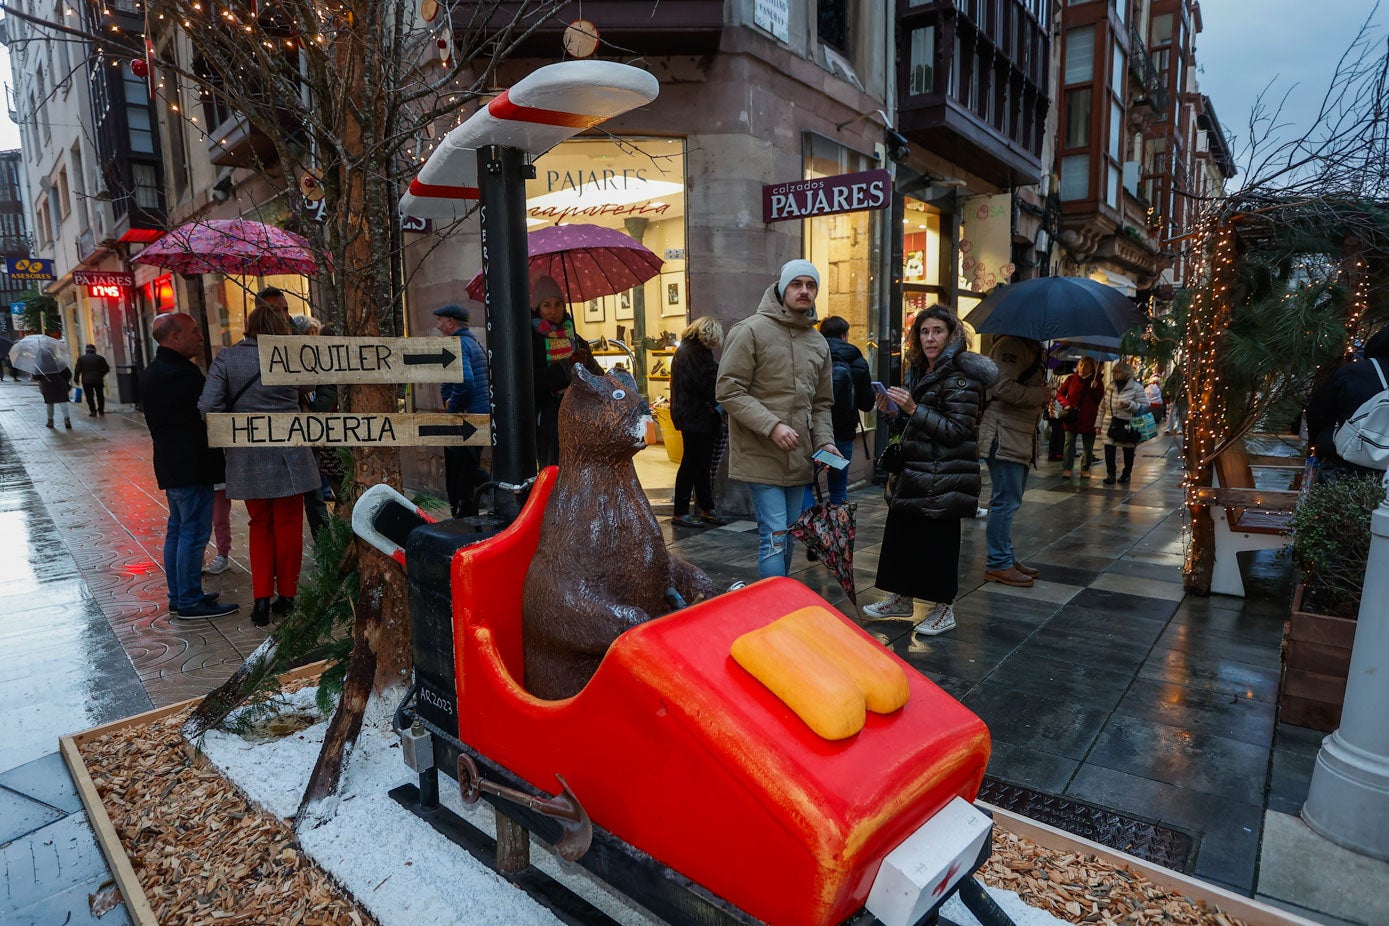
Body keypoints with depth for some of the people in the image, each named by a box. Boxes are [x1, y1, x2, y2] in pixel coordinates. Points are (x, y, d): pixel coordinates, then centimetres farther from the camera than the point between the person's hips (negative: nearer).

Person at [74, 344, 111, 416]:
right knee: (100, 396, 11)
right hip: (98, 380, 1)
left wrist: (77, 379, 7)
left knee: (90, 397, 3)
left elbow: (78, 370, -2)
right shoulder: (100, 358, 3)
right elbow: (107, 369, 2)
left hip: (86, 381, -1)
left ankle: (93, 412, -1)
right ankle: (101, 411, 12)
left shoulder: (81, 358, 0)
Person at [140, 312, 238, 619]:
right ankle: (190, 601, 4)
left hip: (171, 465, 11)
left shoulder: (152, 372, 15)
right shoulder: (180, 373, -19)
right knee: (193, 533, -3)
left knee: (177, 530, 16)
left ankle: (178, 597, 25)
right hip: (191, 467, -11)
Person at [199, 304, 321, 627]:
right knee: (288, 525, 10)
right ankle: (286, 597, 18)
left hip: (247, 458, 2)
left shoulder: (225, 358, -3)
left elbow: (208, 407, -10)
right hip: (288, 455, -1)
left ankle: (261, 599, 12)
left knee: (260, 526, 15)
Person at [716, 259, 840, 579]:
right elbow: (729, 390, -14)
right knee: (775, 536, -9)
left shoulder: (819, 342, 13)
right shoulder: (751, 330, -8)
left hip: (799, 459, 7)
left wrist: (824, 441, 2)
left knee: (789, 538, 16)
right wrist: (771, 426, -22)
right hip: (761, 457, -7)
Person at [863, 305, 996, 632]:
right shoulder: (921, 371, 14)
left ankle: (944, 609, 16)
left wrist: (913, 409, -25)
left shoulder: (959, 377, -13)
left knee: (937, 539, -1)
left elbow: (956, 431, -20)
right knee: (902, 533, 14)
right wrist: (894, 410, 5)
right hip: (916, 472, 9)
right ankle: (902, 599, 29)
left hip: (943, 478, -9)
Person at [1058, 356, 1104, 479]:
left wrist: (1095, 388, -19)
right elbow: (1060, 393, 5)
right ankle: (1067, 469, 4)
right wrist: (1066, 404, -11)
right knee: (1069, 444, 0)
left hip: (1088, 419, 1)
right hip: (1071, 418, -1)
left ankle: (1085, 469, 19)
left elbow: (1099, 399, -3)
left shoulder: (1097, 381, 2)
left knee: (1088, 447, 7)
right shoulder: (1071, 379, 1)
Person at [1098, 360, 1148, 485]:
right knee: (1109, 449, -6)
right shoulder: (1110, 386, 6)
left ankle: (1126, 473, 27)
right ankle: (1110, 474, 2)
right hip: (1110, 424, 3)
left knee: (1128, 450, 11)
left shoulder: (1136, 387, -8)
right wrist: (1099, 423, 9)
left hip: (1128, 425, -3)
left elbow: (1144, 406, -11)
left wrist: (1129, 405, -27)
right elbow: (1102, 406, 10)